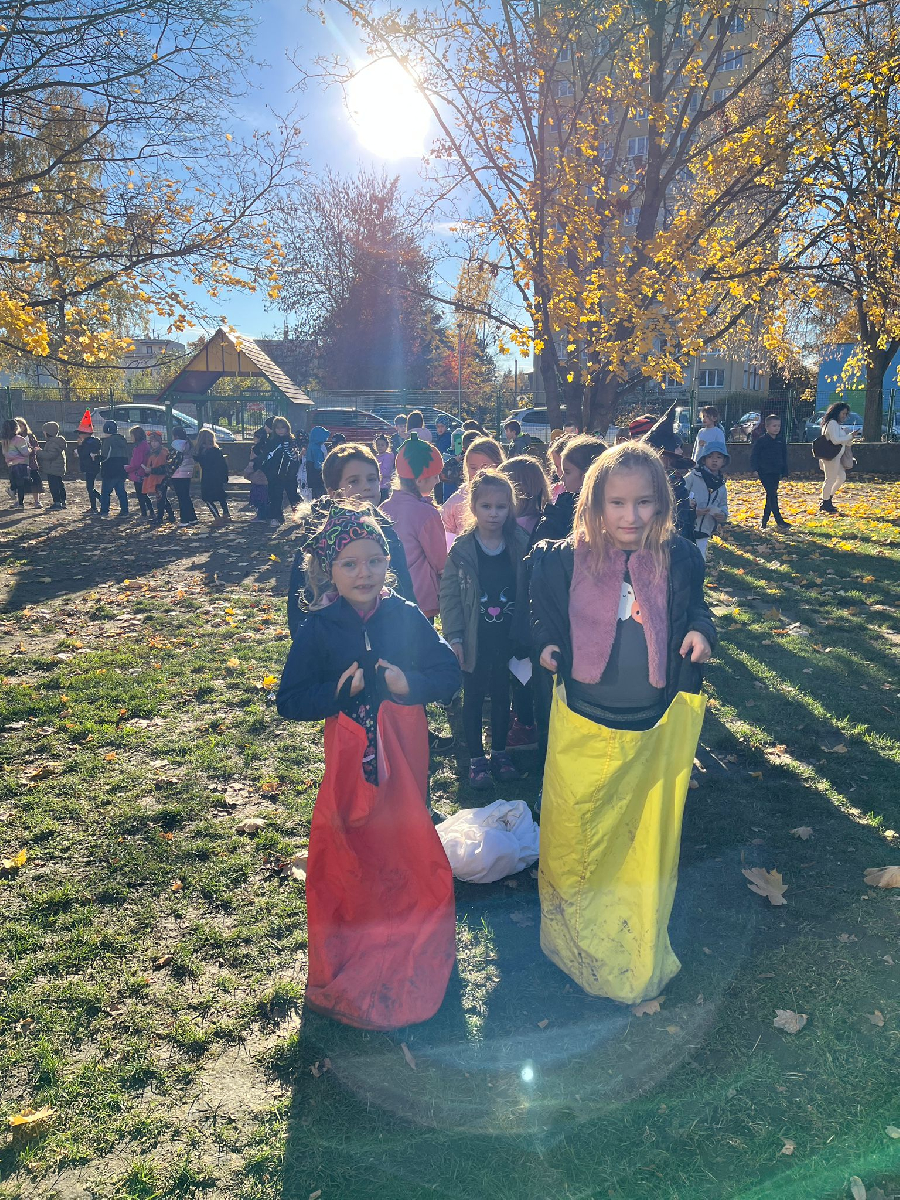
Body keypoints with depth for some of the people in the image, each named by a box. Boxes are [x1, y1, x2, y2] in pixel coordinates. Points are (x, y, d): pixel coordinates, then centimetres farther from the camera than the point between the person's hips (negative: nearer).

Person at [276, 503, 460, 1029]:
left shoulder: (407, 617, -6)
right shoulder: (319, 628, -8)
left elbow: (449, 674, -4)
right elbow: (290, 702, -8)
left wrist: (409, 683, -21)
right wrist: (338, 690, -23)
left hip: (406, 751, 1)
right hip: (350, 755, -1)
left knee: (410, 846, 14)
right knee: (353, 854, 10)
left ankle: (413, 953, 39)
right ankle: (356, 965, 32)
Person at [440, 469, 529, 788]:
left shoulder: (520, 546, -3)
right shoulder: (462, 550, -8)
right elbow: (449, 593, -6)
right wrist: (454, 636, -10)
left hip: (507, 637, 2)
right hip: (475, 639, -2)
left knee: (502, 695, 16)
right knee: (473, 698, 10)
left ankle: (499, 752, 32)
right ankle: (476, 758, 24)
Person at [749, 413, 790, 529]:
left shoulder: (781, 441, 10)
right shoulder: (761, 441, -5)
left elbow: (784, 457, 17)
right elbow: (754, 456, -3)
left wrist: (784, 472, 14)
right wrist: (755, 469, -10)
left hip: (776, 473, 6)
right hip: (765, 472, -6)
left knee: (771, 496, 8)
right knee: (772, 496, -11)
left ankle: (764, 520, 16)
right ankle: (779, 521, -12)